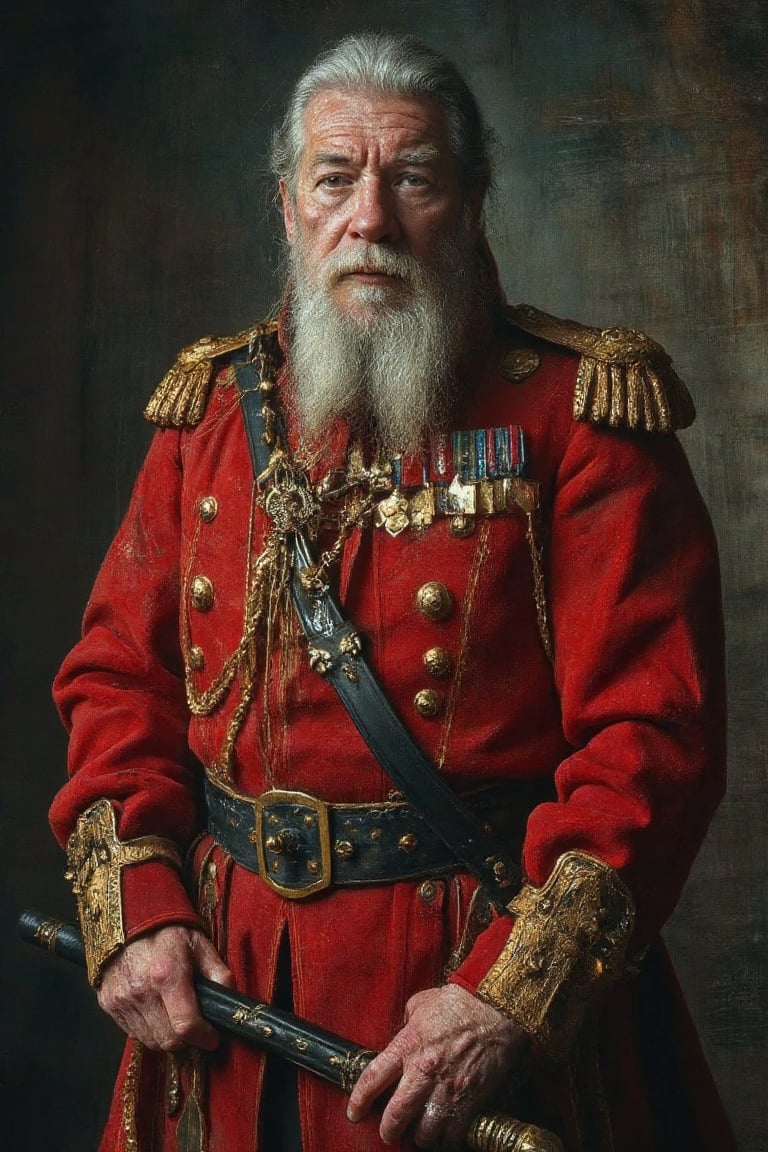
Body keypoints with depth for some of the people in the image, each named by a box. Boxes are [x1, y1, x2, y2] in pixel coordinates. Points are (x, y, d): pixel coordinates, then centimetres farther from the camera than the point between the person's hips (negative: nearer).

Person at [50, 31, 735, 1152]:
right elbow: (120, 671, 7)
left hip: (493, 978, -3)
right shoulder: (211, 404, 4)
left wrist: (508, 998, -21)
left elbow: (655, 731, -14)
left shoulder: (581, 413, -9)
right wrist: (135, 912, -6)